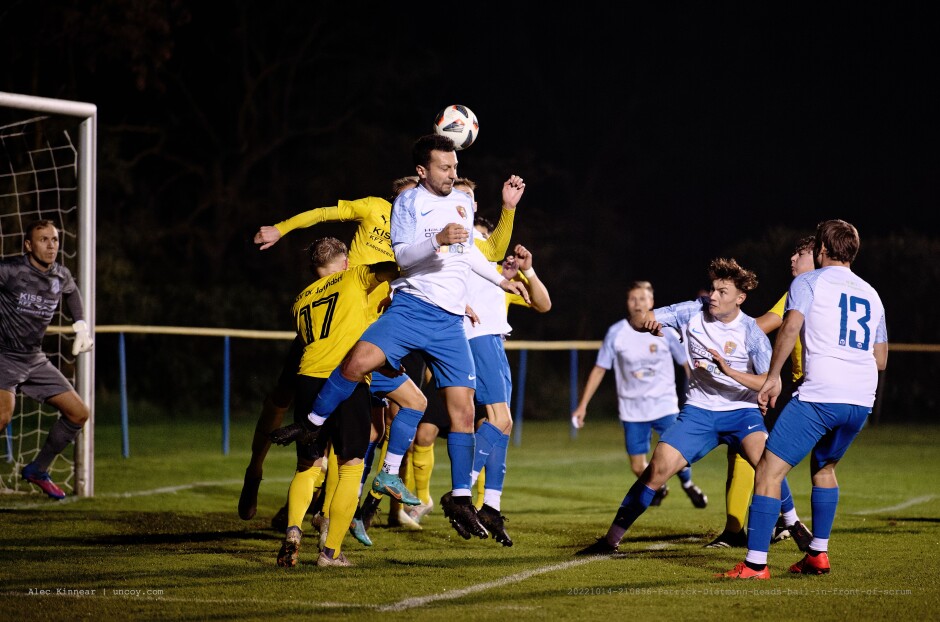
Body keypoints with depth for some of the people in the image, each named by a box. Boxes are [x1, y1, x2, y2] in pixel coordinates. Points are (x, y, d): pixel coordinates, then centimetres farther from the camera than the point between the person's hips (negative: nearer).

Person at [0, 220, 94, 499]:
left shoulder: (61, 276, 3)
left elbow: (72, 291, 28)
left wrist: (81, 325, 19)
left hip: (35, 359, 7)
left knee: (79, 413, 6)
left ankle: (38, 469, 21)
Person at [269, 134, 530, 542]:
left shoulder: (462, 202, 17)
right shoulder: (408, 202, 1)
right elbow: (402, 254, -13)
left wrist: (500, 280, 36)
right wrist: (438, 240, -28)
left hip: (450, 321, 5)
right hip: (412, 306, -5)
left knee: (463, 407, -2)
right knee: (360, 359, -29)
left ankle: (460, 498, 6)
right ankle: (313, 424, -7)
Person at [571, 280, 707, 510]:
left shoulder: (665, 331, -7)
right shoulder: (615, 334, -6)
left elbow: (687, 364, 4)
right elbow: (599, 370, 2)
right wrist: (582, 405, 1)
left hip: (665, 405, -1)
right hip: (632, 410, 1)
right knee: (638, 468, -1)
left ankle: (688, 484, 21)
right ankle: (658, 489, 34)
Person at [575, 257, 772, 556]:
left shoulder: (752, 333, -11)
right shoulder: (694, 312, -3)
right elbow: (640, 320, 2)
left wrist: (730, 371, -29)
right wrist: (648, 322, -24)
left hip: (740, 411, -2)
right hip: (699, 411, 2)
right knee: (658, 468, -12)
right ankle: (612, 538, -3)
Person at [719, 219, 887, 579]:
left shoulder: (807, 282, 5)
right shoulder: (871, 295, 22)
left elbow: (791, 326, -14)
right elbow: (881, 359, 25)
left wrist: (773, 377, -11)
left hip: (819, 395, -7)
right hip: (862, 400, 7)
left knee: (770, 469, -4)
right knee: (823, 466, 29)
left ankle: (755, 563, -12)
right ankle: (818, 555, 27)